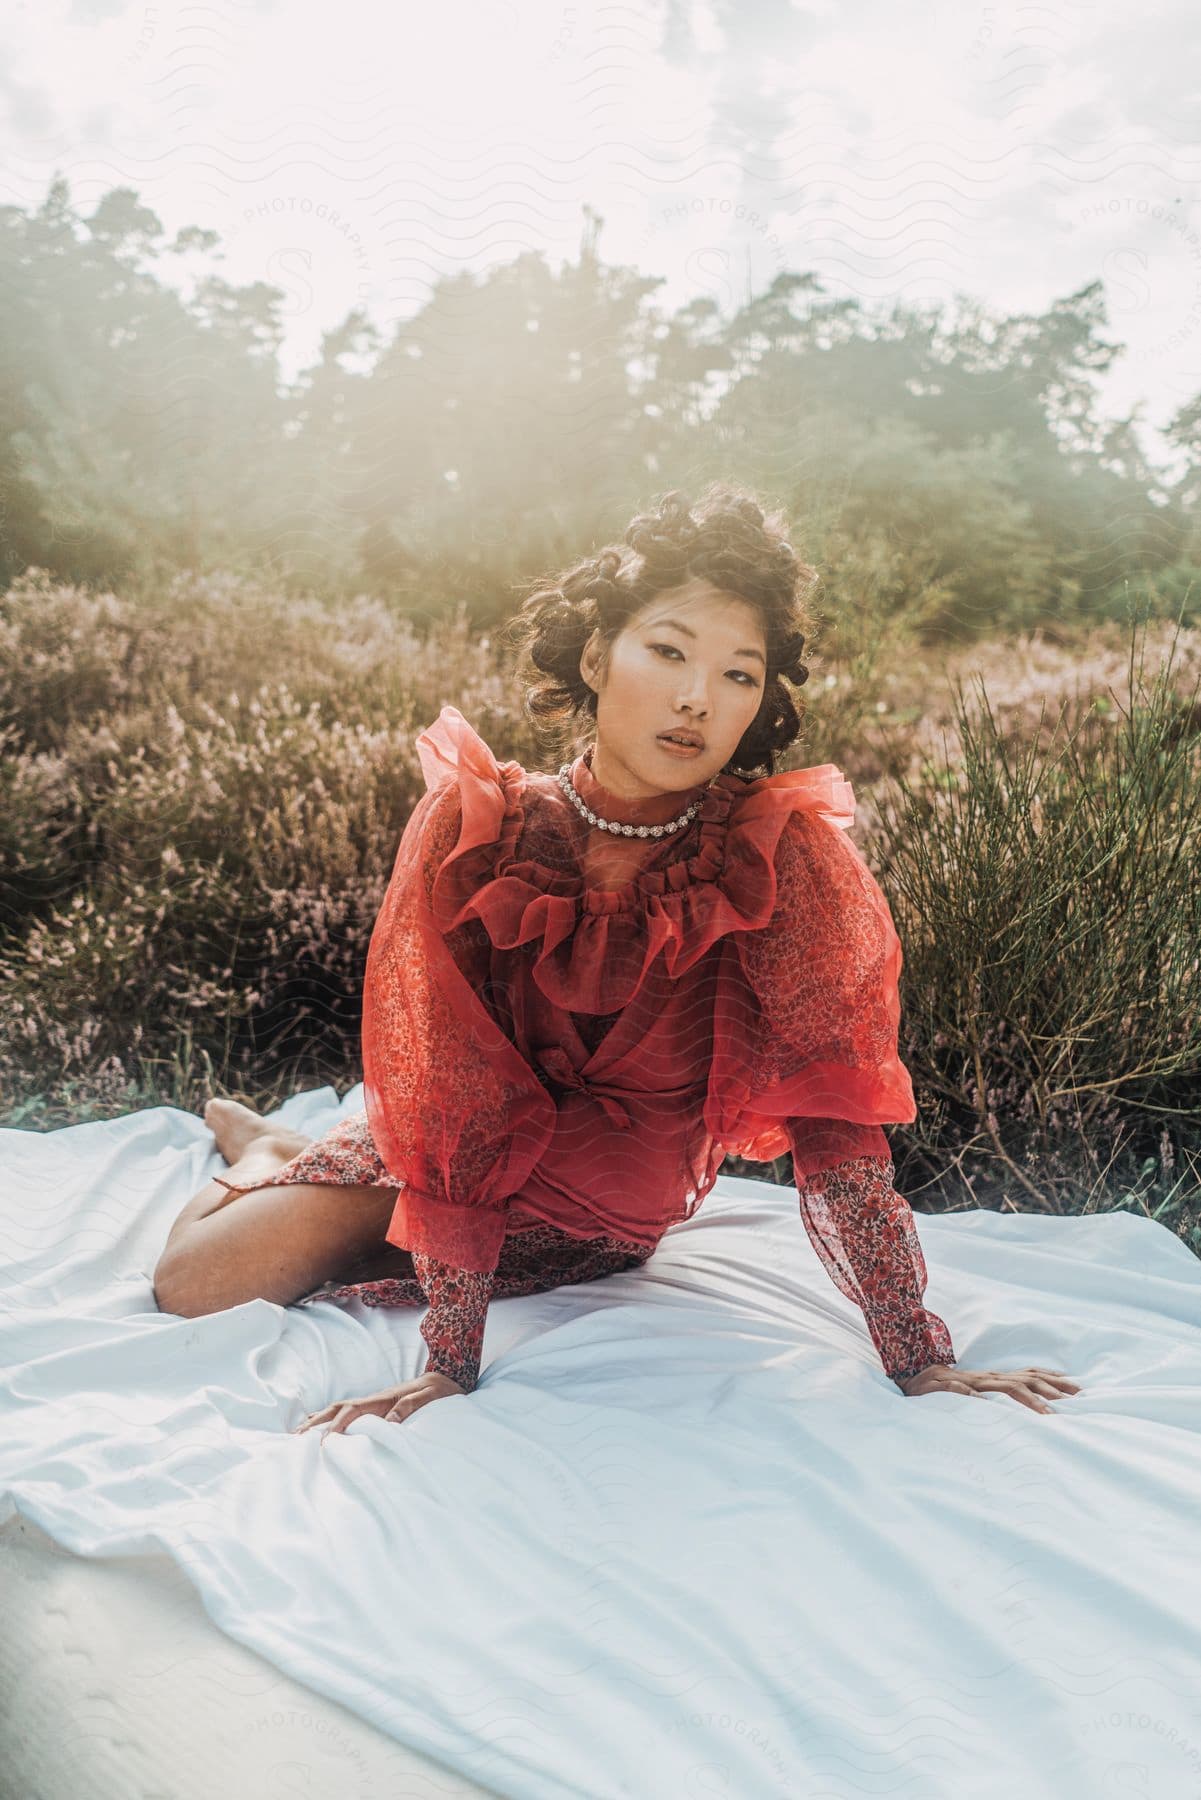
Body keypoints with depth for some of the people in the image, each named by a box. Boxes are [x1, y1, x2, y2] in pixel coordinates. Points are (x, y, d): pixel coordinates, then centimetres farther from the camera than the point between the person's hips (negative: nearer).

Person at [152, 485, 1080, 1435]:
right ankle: (264, 1150, 35)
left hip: (602, 1225, 0)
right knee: (194, 1283, -1)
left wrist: (922, 1362, -26)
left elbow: (833, 1119, -25)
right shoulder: (474, 831, -25)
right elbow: (452, 1104, -26)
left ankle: (279, 1160, 35)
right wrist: (450, 1363, -28)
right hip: (444, 1151, 1)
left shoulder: (781, 858, -27)